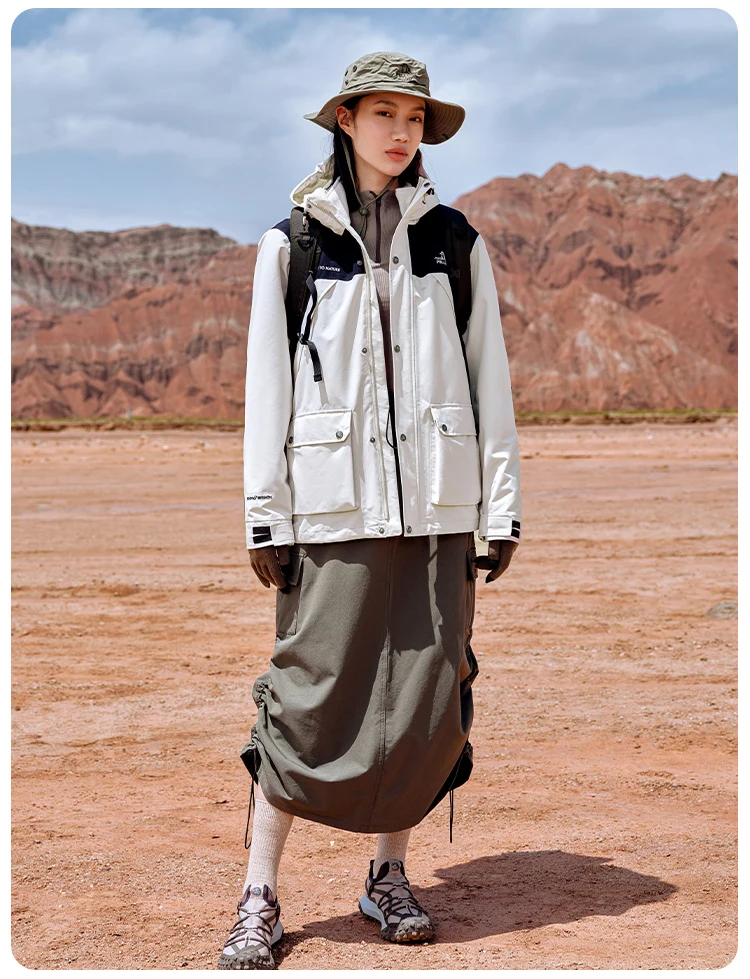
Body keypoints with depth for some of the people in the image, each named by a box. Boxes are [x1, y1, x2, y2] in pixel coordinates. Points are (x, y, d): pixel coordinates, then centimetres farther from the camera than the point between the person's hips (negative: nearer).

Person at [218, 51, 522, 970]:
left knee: (428, 695, 3)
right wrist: (264, 515, -2)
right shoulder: (291, 243, 5)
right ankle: (260, 894, 5)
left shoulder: (456, 242, 11)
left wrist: (502, 506, 4)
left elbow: (489, 379, 10)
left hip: (437, 500, 2)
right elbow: (267, 388, 3)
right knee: (311, 691, -5)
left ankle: (389, 872, 19)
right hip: (335, 499, -2)